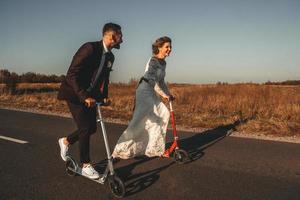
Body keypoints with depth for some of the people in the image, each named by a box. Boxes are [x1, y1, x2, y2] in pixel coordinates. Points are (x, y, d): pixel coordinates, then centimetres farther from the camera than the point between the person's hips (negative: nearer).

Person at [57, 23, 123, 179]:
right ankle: (86, 166, 6)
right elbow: (72, 75, -26)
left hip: (90, 95, 8)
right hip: (75, 94, -8)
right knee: (85, 128, -11)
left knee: (92, 128, 7)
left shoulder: (110, 57, 3)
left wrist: (104, 96, -1)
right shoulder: (90, 48, -23)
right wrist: (84, 97, -32)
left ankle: (66, 141, 33)